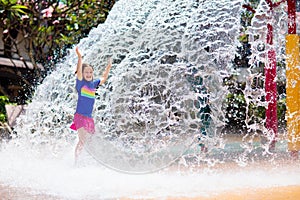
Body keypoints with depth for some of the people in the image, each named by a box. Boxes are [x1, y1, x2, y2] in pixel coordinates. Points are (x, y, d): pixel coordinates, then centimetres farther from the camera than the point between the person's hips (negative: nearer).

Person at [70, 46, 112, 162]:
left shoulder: (94, 84, 13)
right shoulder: (81, 83, -3)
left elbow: (104, 78, 29)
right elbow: (79, 72, -21)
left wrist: (109, 66, 25)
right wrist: (80, 58, -33)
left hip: (89, 118, 7)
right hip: (80, 116, -7)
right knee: (82, 141, -19)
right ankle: (76, 161, -17)